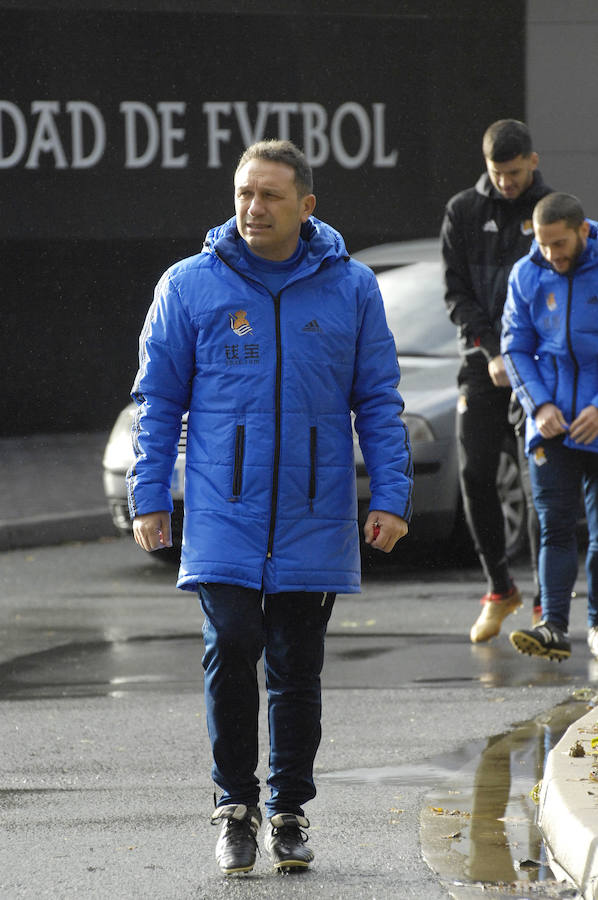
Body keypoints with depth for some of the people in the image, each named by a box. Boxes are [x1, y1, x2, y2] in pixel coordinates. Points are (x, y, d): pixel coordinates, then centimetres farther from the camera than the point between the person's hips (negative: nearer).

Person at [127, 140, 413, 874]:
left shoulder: (351, 289, 3)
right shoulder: (190, 286, 1)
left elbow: (379, 402, 7)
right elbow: (158, 400, 6)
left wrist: (391, 498, 0)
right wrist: (148, 498, 1)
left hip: (314, 524, 1)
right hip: (223, 518, -1)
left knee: (298, 671, 7)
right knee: (231, 649, -12)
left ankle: (290, 812, 20)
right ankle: (236, 806, 4)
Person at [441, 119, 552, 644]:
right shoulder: (463, 213, 5)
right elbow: (456, 293, 3)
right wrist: (493, 352, -11)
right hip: (483, 361, 1)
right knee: (476, 473, -7)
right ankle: (499, 589, 8)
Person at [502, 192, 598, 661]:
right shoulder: (528, 276, 3)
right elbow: (516, 348, 9)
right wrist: (540, 405, -6)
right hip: (552, 426, 2)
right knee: (555, 527, -6)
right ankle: (554, 625, -11)